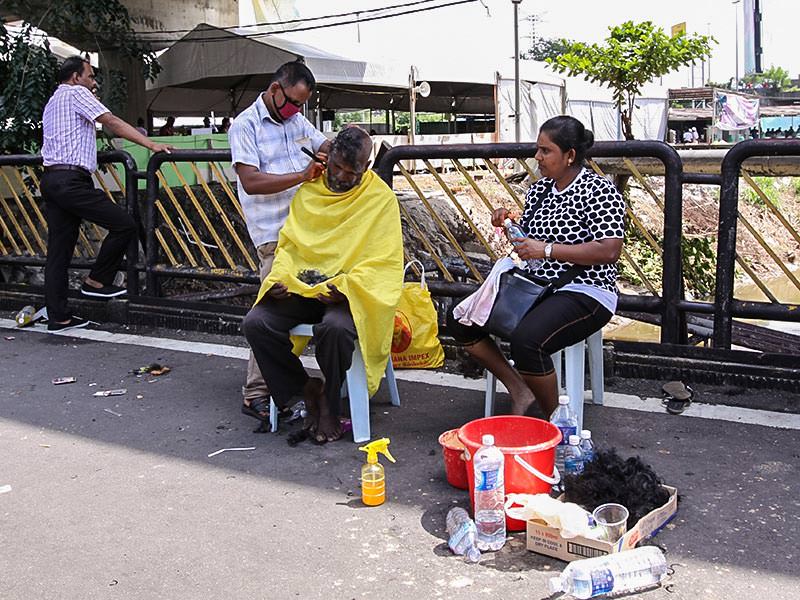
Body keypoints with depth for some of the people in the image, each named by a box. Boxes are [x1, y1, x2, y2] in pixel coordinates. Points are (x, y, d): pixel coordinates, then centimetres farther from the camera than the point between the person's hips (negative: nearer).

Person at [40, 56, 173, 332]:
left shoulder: (52, 102, 28)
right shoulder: (76, 93, 0)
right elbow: (112, 122, -10)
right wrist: (151, 144, -14)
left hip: (51, 180, 10)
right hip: (71, 181, -10)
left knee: (59, 251, 7)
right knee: (124, 224, -7)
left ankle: (57, 316, 8)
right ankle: (96, 281, 0)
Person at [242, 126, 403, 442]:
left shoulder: (381, 199, -1)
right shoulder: (309, 191, 13)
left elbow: (383, 263, -7)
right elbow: (288, 242, 16)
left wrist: (346, 286, -23)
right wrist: (280, 277, -4)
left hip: (348, 293, -5)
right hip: (299, 287, 5)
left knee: (335, 327, -38)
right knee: (255, 322, -20)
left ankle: (330, 403, -10)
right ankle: (306, 387, 0)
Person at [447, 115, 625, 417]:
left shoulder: (599, 190, -11)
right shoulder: (538, 189, 12)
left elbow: (609, 251, -22)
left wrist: (547, 250, -23)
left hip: (584, 292, -8)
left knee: (526, 340, -35)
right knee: (459, 319, -3)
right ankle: (520, 390, 2)